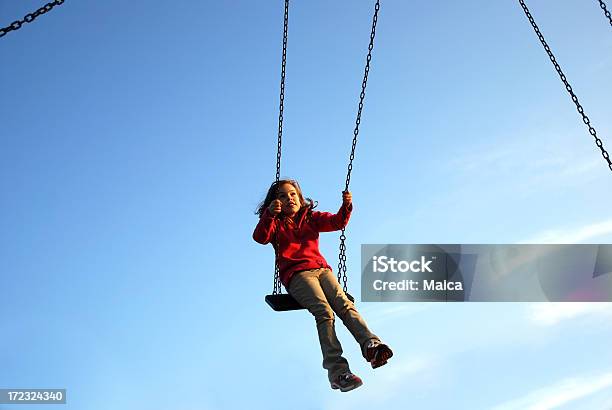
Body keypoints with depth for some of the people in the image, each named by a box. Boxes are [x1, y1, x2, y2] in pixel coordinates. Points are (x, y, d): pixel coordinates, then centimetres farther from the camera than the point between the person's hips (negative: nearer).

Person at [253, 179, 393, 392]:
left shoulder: (312, 217, 25)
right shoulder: (276, 223, 17)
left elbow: (337, 222, 12)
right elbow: (260, 237, -4)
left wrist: (347, 206, -8)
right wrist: (270, 214, -21)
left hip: (321, 269, 4)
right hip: (296, 275, -4)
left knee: (345, 304, -24)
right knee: (324, 311, -28)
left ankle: (371, 345, -42)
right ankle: (337, 371, -40)